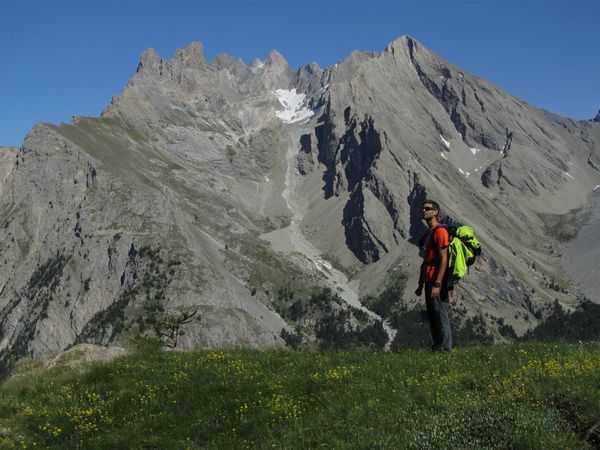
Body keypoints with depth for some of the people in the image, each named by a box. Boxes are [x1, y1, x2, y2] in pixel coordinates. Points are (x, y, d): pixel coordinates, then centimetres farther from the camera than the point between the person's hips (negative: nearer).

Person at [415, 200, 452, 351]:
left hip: (437, 281, -10)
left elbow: (443, 259, -18)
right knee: (432, 316, 11)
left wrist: (437, 284, -23)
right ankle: (437, 346, 16)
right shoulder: (428, 233, 20)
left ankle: (445, 348, -4)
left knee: (440, 314, -7)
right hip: (428, 280, 10)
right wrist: (421, 284, 22)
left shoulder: (440, 231, -11)